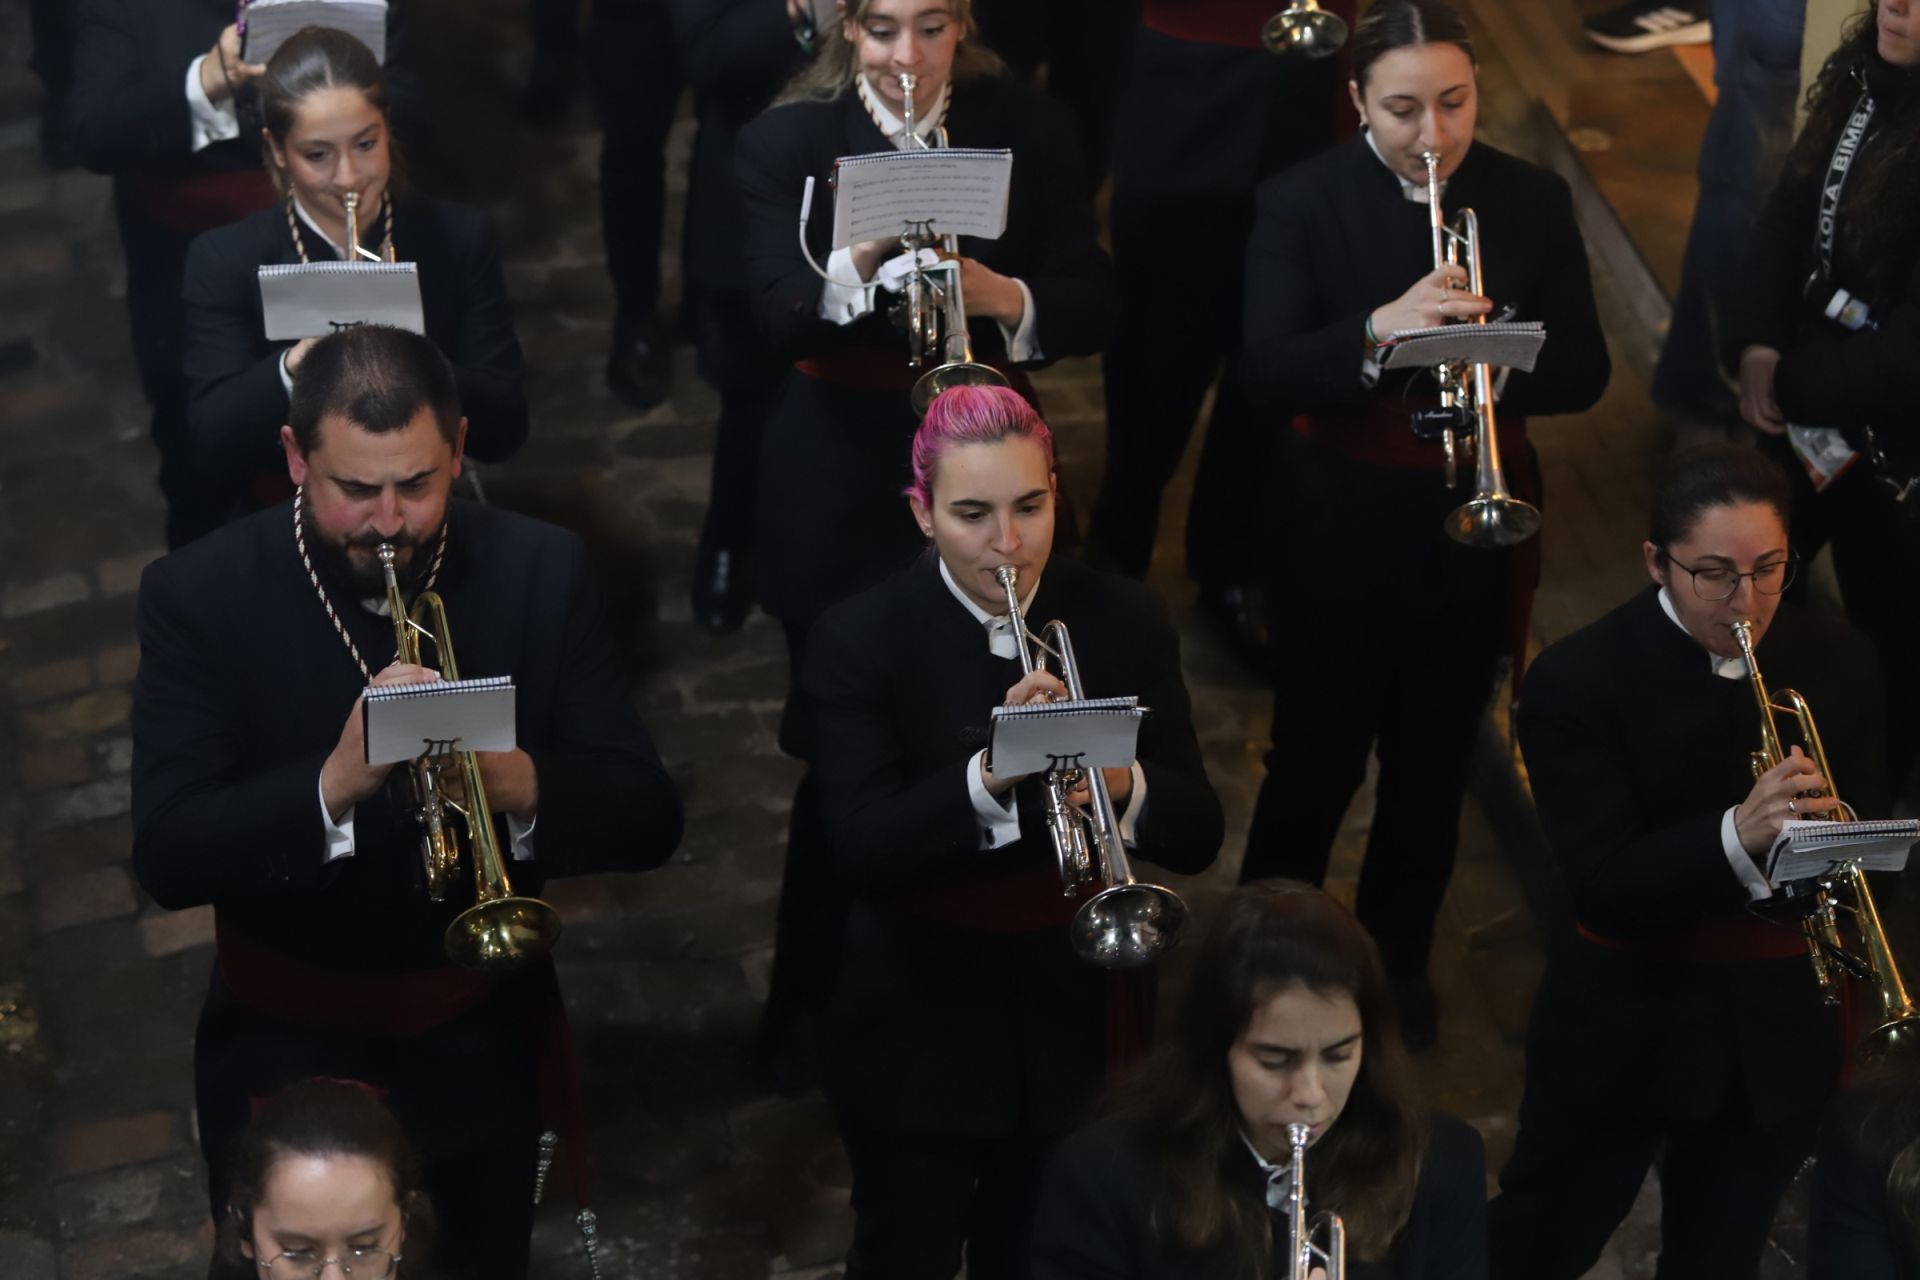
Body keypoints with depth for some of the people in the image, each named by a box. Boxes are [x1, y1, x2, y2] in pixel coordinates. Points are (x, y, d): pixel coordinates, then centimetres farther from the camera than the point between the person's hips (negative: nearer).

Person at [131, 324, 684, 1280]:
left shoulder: (541, 574, -10)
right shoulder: (199, 594, -14)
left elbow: (646, 822, -12)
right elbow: (167, 861, -21)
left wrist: (523, 786, -33)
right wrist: (334, 784, -37)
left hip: (478, 1033, 1)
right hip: (287, 1038, -1)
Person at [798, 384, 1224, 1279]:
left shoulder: (1124, 623, -6)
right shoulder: (859, 641, -13)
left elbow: (1197, 836, -10)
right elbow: (862, 852, -24)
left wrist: (1125, 788, -32)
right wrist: (990, 775, -40)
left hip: (1077, 1030, 2)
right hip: (919, 1038, -2)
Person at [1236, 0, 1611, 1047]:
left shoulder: (1533, 201, -4)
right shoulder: (1302, 203, -11)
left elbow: (1583, 371, -5)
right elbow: (1264, 379, -21)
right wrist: (1378, 330, -39)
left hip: (1476, 540, 2)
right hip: (1341, 540, -2)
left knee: (1433, 773, 17)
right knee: (1314, 766, 11)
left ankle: (1396, 961, 38)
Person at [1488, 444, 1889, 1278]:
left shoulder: (1836, 664, -3)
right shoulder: (1578, 681, -16)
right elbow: (1604, 890, -23)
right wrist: (1737, 835, -40)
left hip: (1777, 1037, 3)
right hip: (1625, 1032, -3)